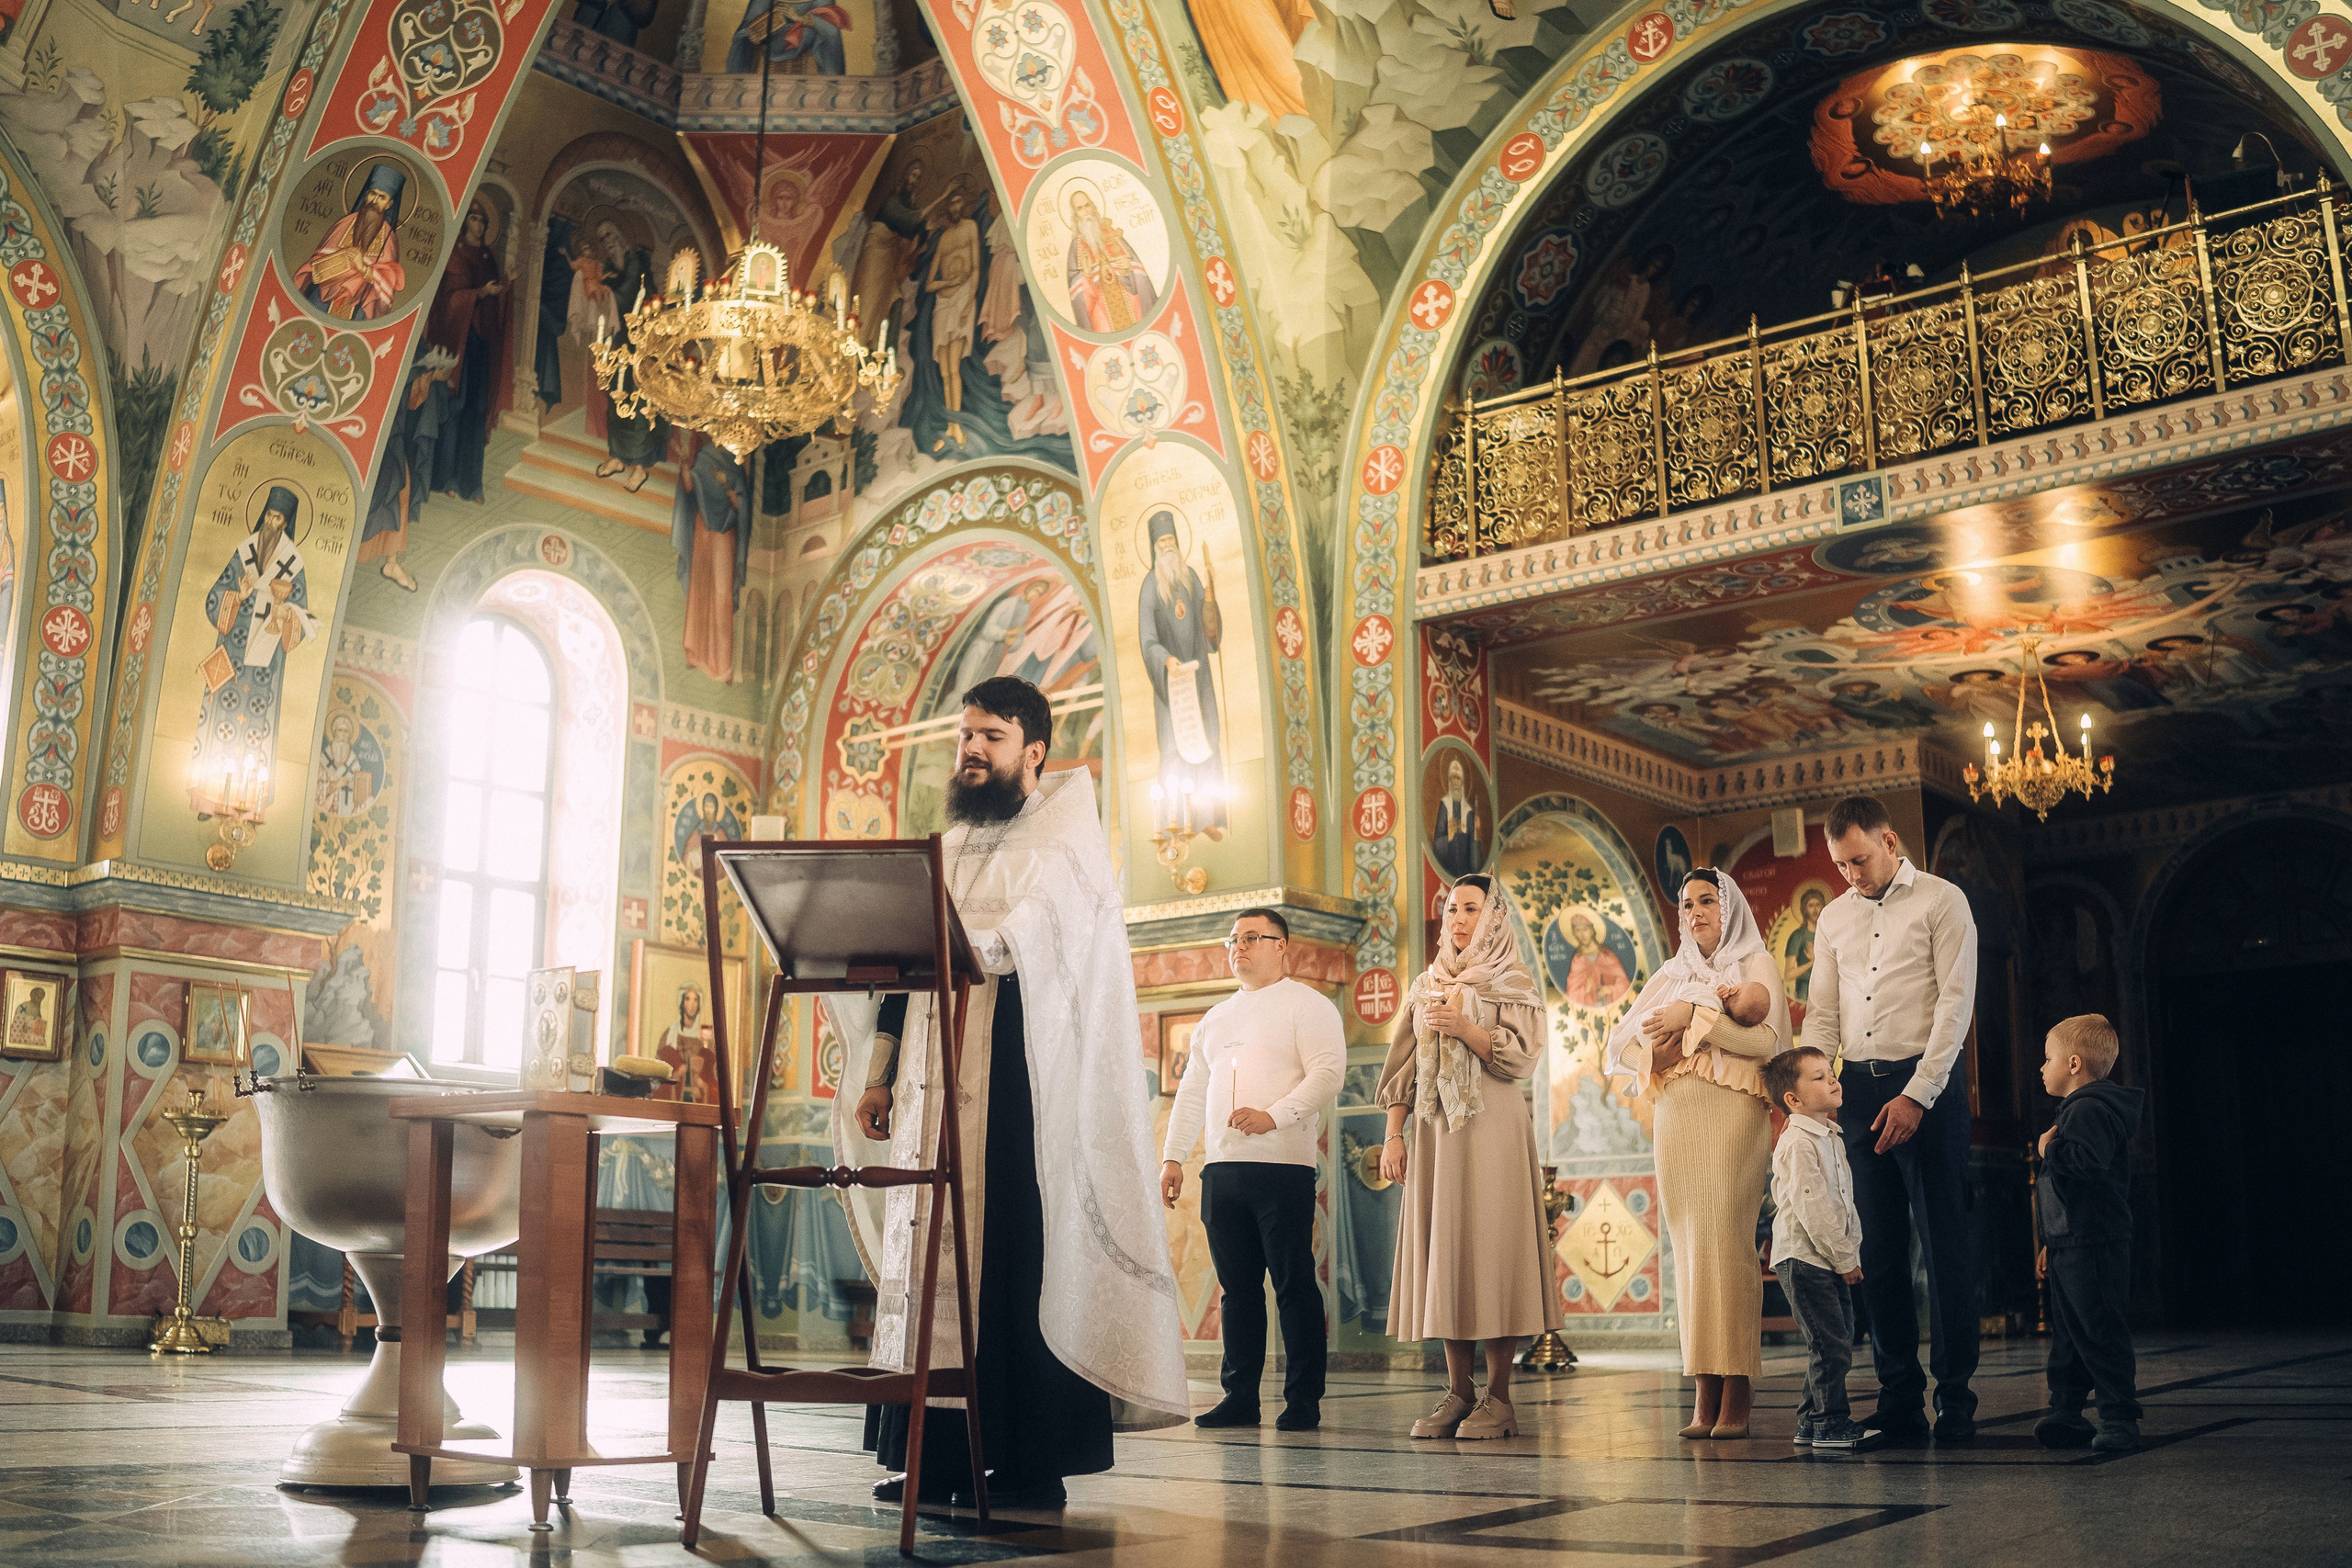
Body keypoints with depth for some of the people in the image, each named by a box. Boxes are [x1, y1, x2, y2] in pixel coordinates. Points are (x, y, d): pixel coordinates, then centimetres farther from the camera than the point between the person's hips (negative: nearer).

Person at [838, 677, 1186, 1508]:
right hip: (938, 1089, 6)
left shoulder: (1062, 841, 2)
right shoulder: (945, 851, 22)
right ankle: (939, 1454, 6)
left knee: (1019, 1252, -8)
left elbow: (1030, 936, -17)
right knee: (932, 1250, 2)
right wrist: (880, 1076, 12)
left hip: (1021, 1085, -6)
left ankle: (1032, 1465, -5)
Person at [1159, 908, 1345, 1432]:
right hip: (1222, 1169, 6)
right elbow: (1192, 1091, 23)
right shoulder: (1216, 1018, 22)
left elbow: (1328, 1071, -11)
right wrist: (1173, 1156, 14)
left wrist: (1274, 1116, -21)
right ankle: (1240, 1397, 14)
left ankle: (1303, 1399, 2)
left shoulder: (1307, 1005, 2)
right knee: (1237, 1286, 8)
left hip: (1283, 1165, -6)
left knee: (1294, 1284, -4)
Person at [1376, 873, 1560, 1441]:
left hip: (1492, 1127, -4)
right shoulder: (1424, 986, 18)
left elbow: (1523, 1055, -6)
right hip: (1433, 1129, 4)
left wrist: (1463, 1026, -17)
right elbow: (1403, 1065, 14)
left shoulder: (1514, 983, 6)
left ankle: (1498, 1397, -4)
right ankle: (1458, 1391, 5)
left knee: (1490, 1247, -8)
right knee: (1440, 1249, 0)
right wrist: (1393, 1135, 5)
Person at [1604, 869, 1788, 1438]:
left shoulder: (1756, 965, 9)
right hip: (1675, 1119, 4)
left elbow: (1766, 1038, -8)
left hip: (1732, 1114, -4)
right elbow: (1618, 1046, 15)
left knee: (1725, 1241, -14)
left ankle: (1736, 1394, -12)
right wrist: (1654, 1050, -6)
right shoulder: (1671, 975, 22)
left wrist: (1695, 1016, -13)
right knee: (1690, 1247, -2)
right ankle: (1705, 1395, -2)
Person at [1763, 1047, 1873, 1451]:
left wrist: (1850, 1253, 13)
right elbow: (1810, 1207, -20)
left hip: (1831, 1261, 10)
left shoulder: (1830, 1139, 16)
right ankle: (1831, 1424, -2)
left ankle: (1811, 1422, 20)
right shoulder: (1798, 1144, -15)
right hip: (1804, 1259, -10)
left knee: (1836, 1341, 12)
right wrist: (1844, 1258, -16)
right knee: (1830, 1344, -9)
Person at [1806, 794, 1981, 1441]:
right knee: (1878, 1248, 5)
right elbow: (1822, 1013, 14)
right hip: (1857, 1089, 5)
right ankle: (1900, 1399, 11)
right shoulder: (1834, 918, 16)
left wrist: (1917, 1096, -15)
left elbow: (1955, 1003, -7)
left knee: (1944, 1245, -2)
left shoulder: (1941, 901, 0)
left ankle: (1956, 1401, 4)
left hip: (1925, 1084, -5)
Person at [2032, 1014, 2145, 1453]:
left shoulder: (2091, 1109, -14)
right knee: (2066, 1333, 13)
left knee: (2101, 1334, -7)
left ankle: (2119, 1419, -2)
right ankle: (2066, 1412, 18)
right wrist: (2052, 1243, 27)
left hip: (2093, 1247, -11)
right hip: (2070, 1247, 11)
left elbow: (2089, 1161, -34)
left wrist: (2051, 1149, -16)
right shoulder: (2076, 1108, 20)